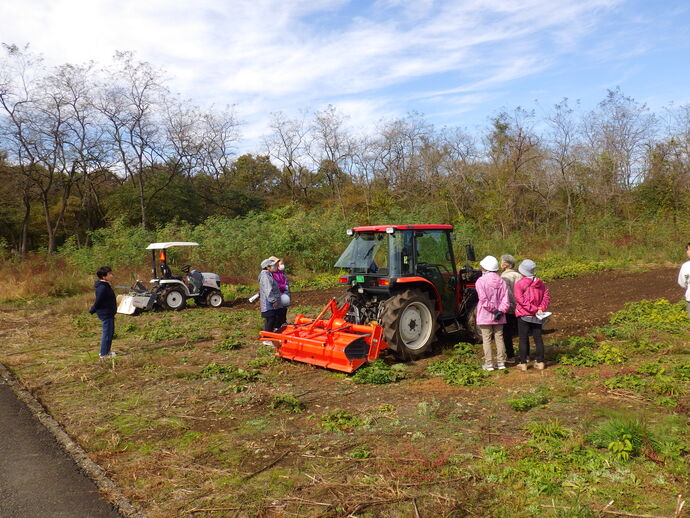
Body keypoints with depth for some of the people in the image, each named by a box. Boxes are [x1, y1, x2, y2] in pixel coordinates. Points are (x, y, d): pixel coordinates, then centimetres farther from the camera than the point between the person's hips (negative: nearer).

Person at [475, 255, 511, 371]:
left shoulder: (481, 281, -11)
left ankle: (488, 363, 5)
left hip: (485, 316, -4)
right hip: (499, 317, 4)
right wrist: (500, 311, -7)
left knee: (487, 340, 3)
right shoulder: (502, 281, 3)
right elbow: (506, 299, -4)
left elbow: (483, 299, -19)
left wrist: (493, 310, -12)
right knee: (499, 338, 12)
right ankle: (501, 362, 18)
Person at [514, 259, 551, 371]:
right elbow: (546, 297, 2)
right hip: (536, 316, 5)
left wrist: (535, 309, -18)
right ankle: (540, 362, 16)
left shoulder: (519, 284, -11)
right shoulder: (540, 283, 7)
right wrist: (540, 309, -8)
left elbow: (521, 300, -19)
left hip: (524, 315, -5)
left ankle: (523, 363, 5)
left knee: (523, 339, 2)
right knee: (538, 338, 11)